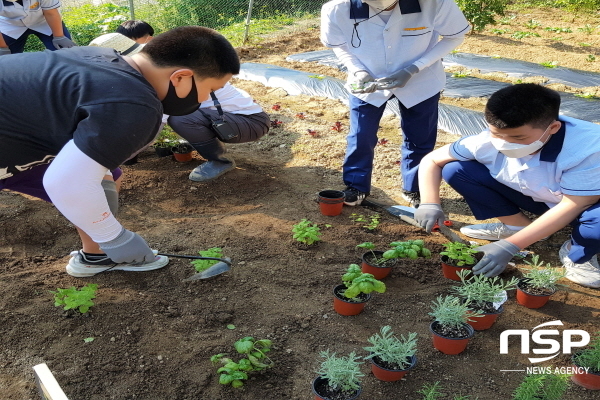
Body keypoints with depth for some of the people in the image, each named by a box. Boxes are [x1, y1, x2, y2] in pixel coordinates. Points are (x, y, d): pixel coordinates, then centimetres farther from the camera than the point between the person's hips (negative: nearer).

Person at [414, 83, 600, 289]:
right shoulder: (489, 141, -24)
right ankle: (519, 225, 4)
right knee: (455, 170, -15)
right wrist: (430, 204, -30)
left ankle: (575, 254, -4)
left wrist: (509, 246, -36)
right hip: (534, 198, 4)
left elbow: (573, 206, -30)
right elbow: (432, 160, -14)